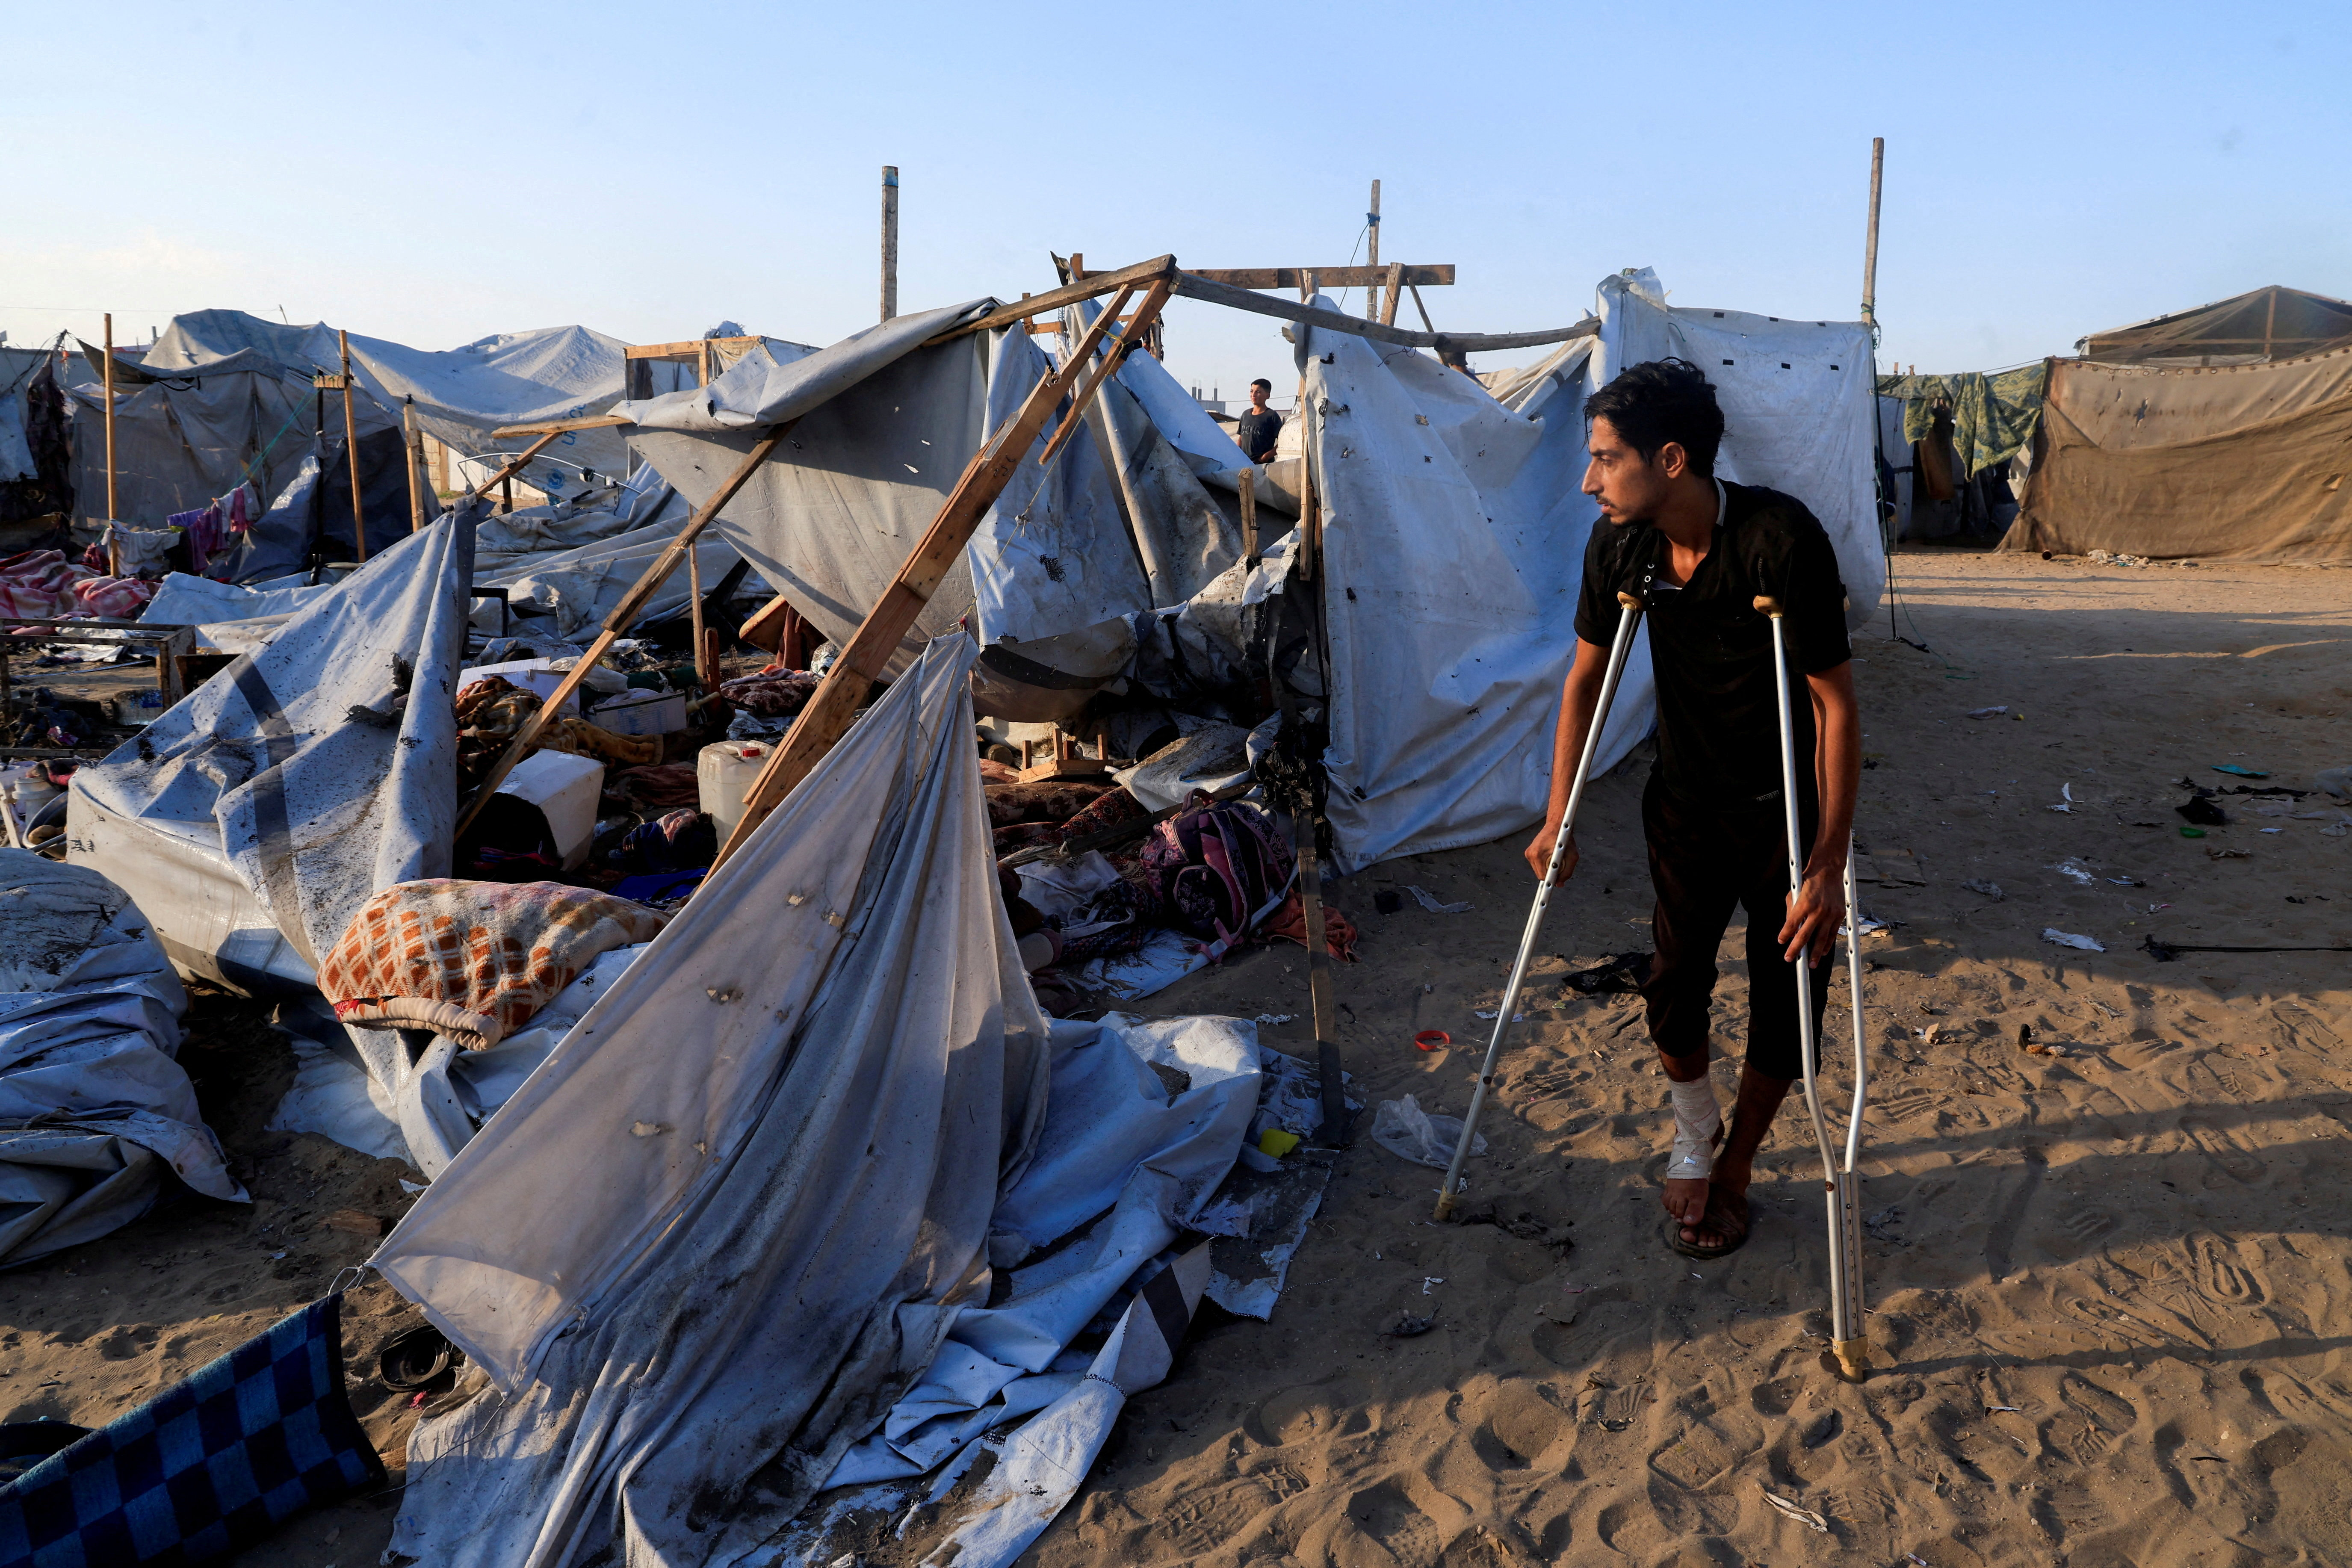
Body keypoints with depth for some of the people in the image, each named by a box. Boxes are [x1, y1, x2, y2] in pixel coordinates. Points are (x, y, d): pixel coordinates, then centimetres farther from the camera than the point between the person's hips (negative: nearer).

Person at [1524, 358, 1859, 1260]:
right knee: (1674, 984, 1)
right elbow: (1586, 676, 2)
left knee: (1784, 1000, 4)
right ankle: (1693, 1141, 29)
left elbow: (1836, 704, -25)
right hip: (1687, 796, 4)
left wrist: (1828, 865, -26)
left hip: (1784, 805, -3)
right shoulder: (1620, 545, -12)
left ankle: (1735, 1166, 28)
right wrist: (1558, 820, 3)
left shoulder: (1781, 540, -28)